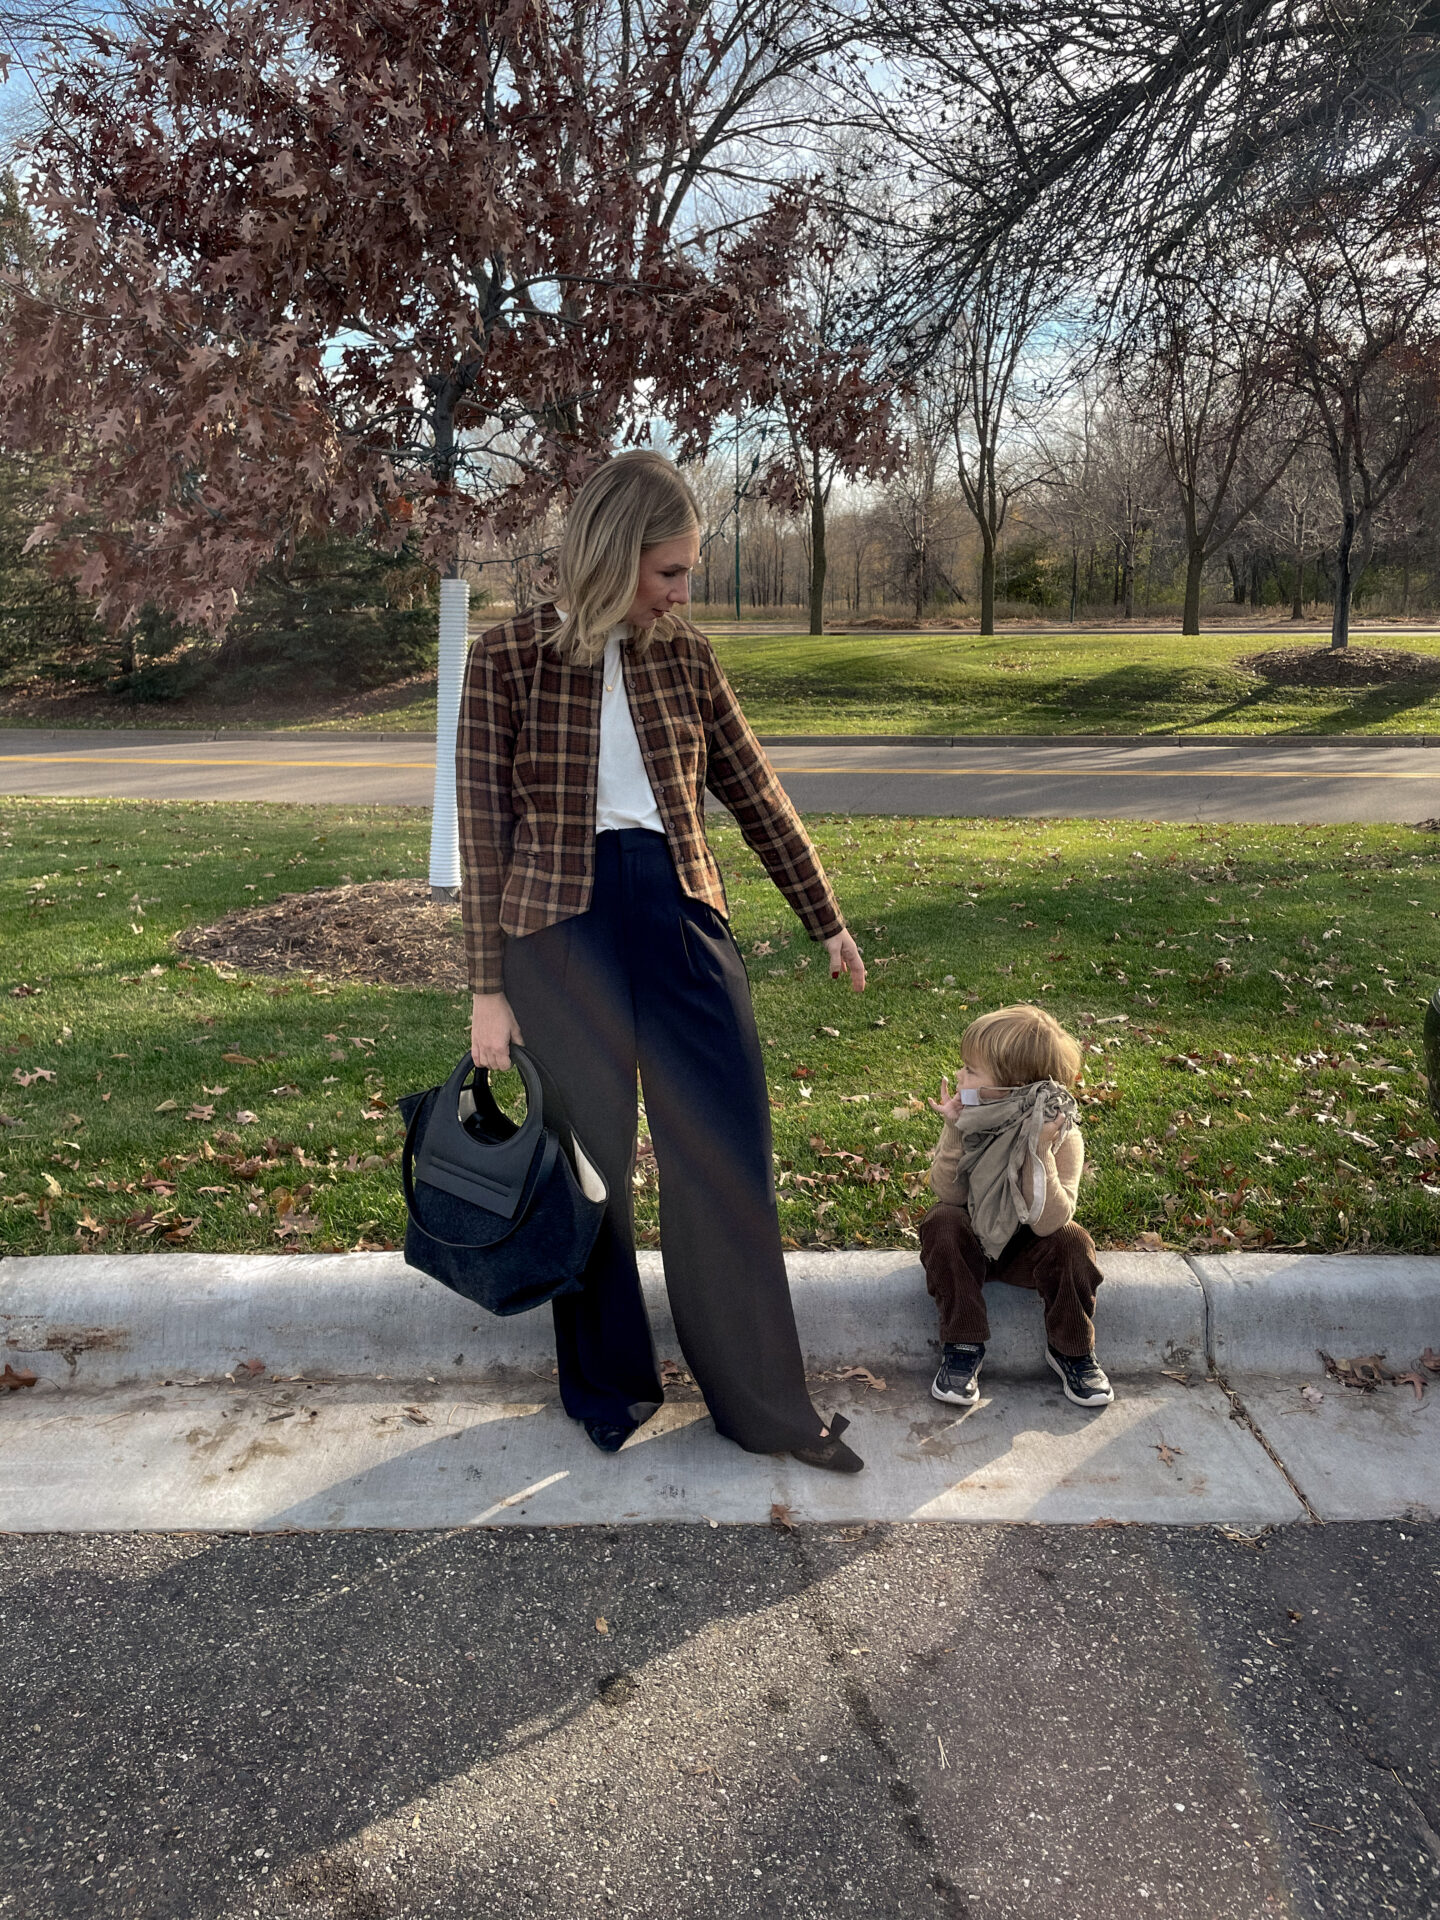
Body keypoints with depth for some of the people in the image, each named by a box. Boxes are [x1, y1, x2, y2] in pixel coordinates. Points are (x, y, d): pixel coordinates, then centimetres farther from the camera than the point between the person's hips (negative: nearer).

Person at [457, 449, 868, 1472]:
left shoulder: (685, 655, 7)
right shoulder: (508, 657, -3)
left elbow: (754, 791, 13)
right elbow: (485, 829, -2)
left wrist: (827, 920, 17)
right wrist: (489, 990, -4)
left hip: (681, 911, 3)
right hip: (560, 925, -3)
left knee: (730, 1156, 5)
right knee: (590, 1162, 9)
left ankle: (765, 1402, 20)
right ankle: (610, 1384, 31)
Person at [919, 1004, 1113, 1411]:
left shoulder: (1062, 1137, -24)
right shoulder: (972, 1119, -17)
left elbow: (1048, 1221, -33)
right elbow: (949, 1195, -20)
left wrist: (1038, 1151, -43)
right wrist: (954, 1131, -32)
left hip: (1025, 1247, -1)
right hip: (972, 1239, 2)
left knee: (1071, 1243, -28)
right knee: (942, 1223, -28)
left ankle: (1070, 1350, -3)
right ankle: (963, 1347, -16)